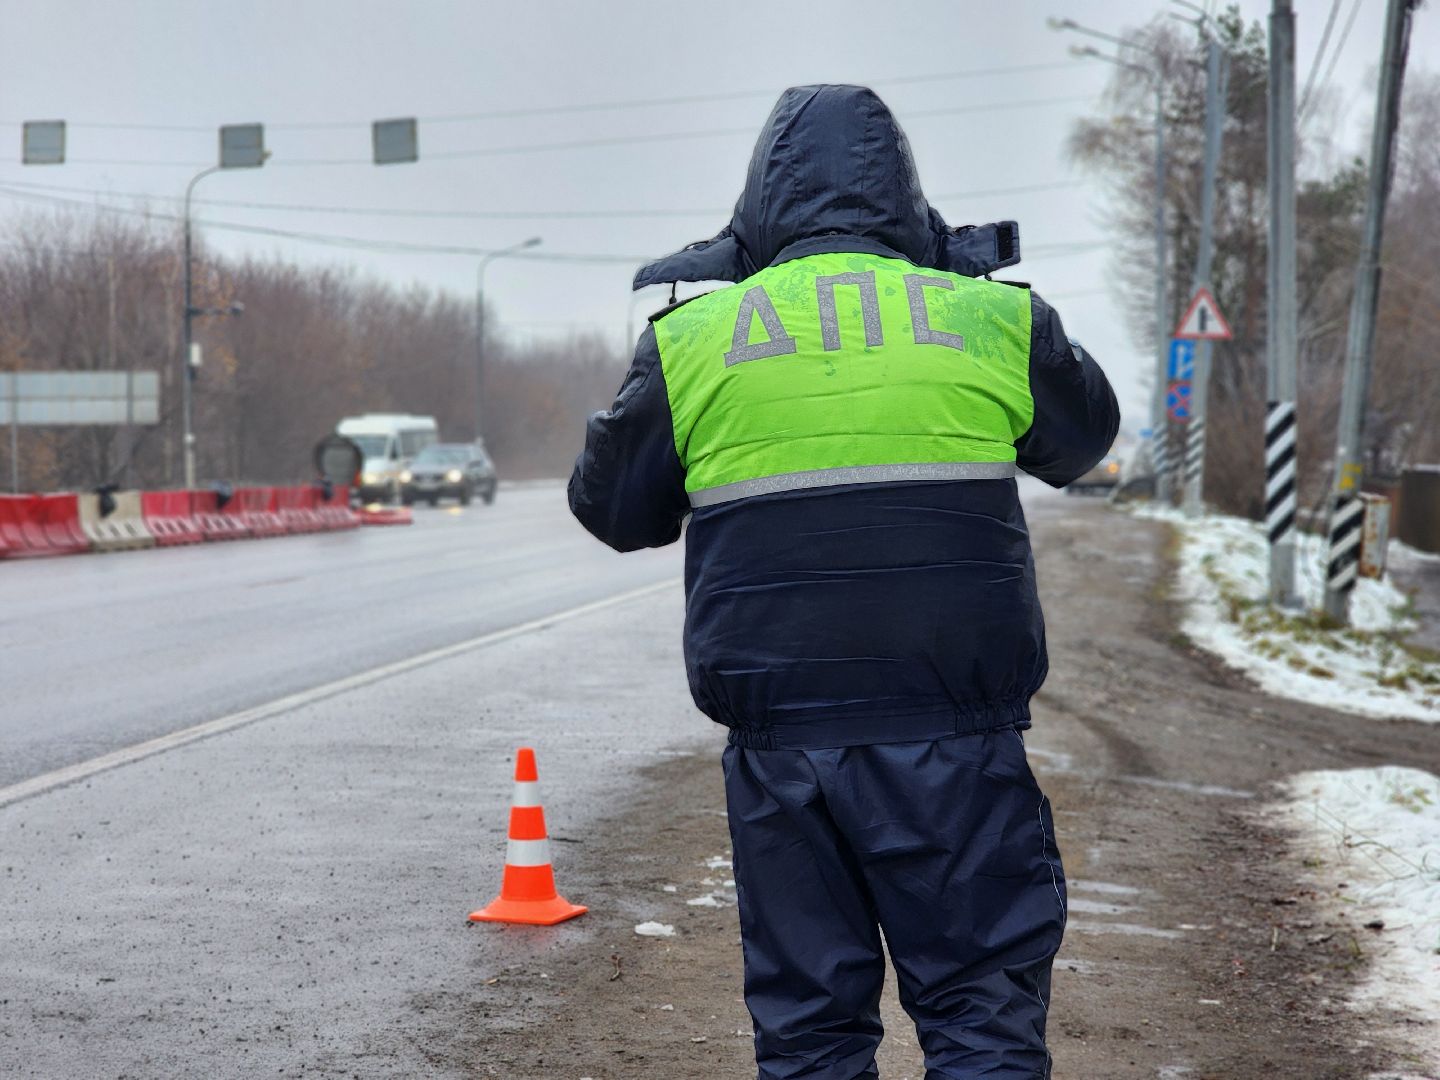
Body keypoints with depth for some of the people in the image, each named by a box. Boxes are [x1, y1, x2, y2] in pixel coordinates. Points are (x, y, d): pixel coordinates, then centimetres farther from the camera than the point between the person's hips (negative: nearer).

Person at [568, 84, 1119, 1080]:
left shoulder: (694, 338, 3)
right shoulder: (992, 320, 2)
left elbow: (614, 509, 15)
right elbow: (1084, 436, 22)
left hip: (782, 744, 1)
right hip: (953, 739, -1)